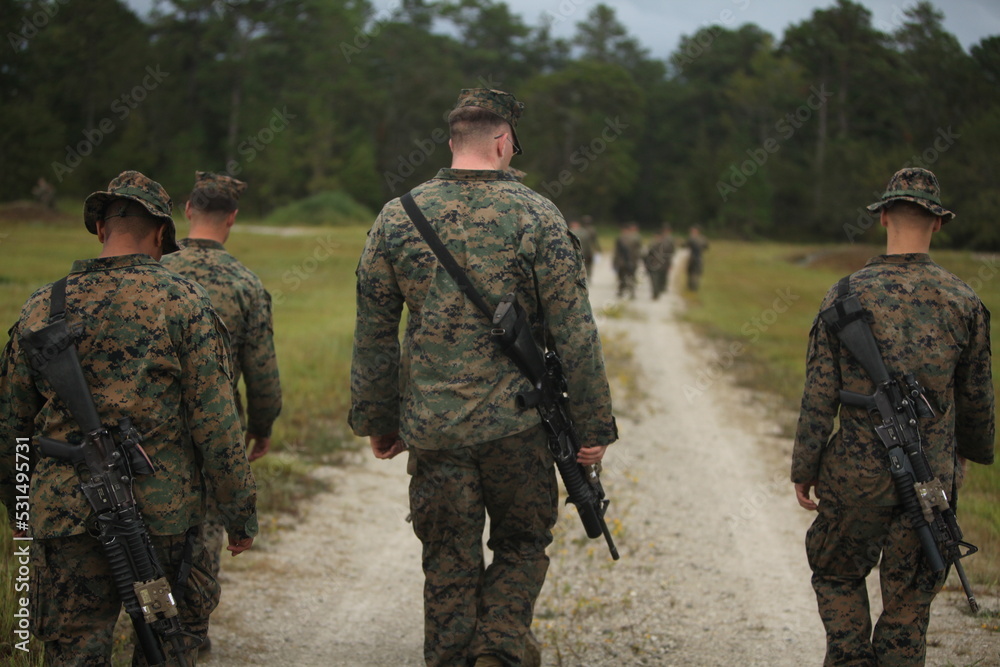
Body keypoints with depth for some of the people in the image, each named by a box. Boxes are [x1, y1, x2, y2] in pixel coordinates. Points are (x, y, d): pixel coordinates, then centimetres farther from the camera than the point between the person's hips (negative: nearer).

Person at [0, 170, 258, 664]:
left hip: (66, 514, 2)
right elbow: (215, 424, -8)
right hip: (162, 513, -2)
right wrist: (241, 512, 1)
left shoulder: (43, 309, 4)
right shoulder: (183, 304, -5)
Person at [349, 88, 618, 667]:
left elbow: (373, 335, 5)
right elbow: (574, 333, -8)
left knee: (449, 565, 12)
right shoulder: (537, 217, -7)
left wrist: (376, 419, 15)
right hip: (515, 424, -2)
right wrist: (595, 425, -1)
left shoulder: (397, 218, 1)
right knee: (521, 546, 17)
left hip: (431, 427, 2)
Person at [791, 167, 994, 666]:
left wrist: (803, 470, 3)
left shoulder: (846, 296, -8)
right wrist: (972, 453, 26)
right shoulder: (963, 302, -3)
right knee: (909, 598, 10)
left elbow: (819, 394, -7)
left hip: (859, 475, -1)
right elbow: (976, 397, 8)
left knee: (838, 576, 20)